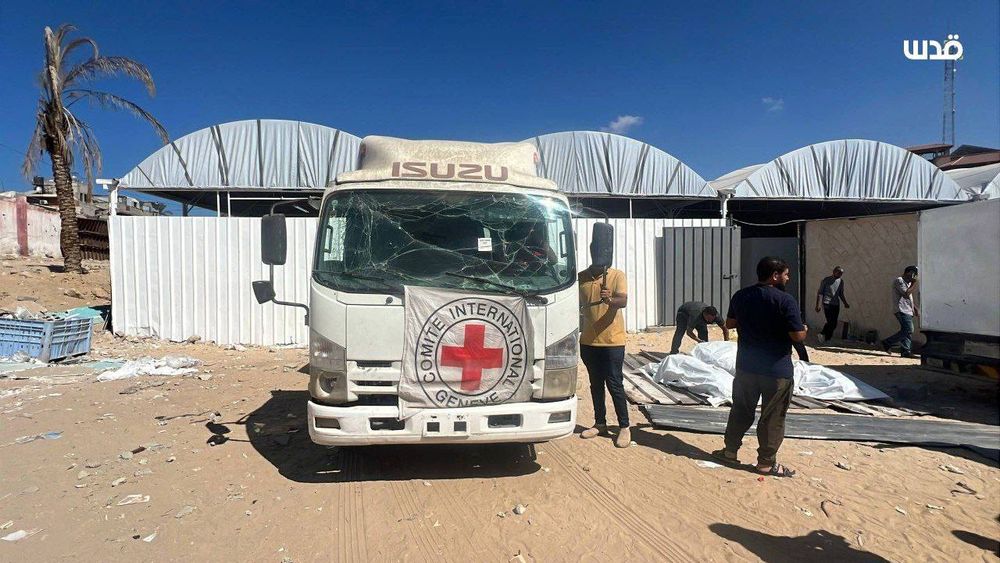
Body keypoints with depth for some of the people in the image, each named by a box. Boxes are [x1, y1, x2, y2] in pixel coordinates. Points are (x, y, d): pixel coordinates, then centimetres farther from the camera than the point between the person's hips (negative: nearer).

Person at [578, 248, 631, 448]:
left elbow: (623, 301, -19)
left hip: (612, 340, -4)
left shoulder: (617, 276, -5)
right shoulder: (581, 278, 4)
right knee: (596, 384, 14)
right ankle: (600, 424, 26)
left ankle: (624, 427, 10)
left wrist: (610, 300, -41)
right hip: (588, 341, 4)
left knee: (614, 384, -1)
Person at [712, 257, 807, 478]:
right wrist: (804, 330, 5)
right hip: (776, 369, -5)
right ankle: (766, 463, 16)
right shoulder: (785, 301, -16)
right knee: (773, 417, 7)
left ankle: (730, 451, 27)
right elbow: (797, 336, -16)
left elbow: (730, 323, 13)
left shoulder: (740, 296, 2)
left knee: (741, 410, 18)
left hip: (746, 366, 5)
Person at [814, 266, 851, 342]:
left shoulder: (841, 281, 11)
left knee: (834, 324, 2)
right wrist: (817, 305, -13)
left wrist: (845, 303, 11)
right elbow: (820, 293, -6)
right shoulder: (826, 280, -6)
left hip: (836, 305, 6)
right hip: (827, 304, -6)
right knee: (831, 322, -14)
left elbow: (841, 294, 23)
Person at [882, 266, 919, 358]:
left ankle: (905, 351, 4)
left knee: (908, 332, 4)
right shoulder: (899, 281, -8)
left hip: (908, 311, 10)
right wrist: (914, 284, -9)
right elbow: (906, 294, -19)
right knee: (908, 330, -17)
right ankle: (887, 343, -9)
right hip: (902, 310, -10)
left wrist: (916, 309, 20)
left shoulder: (908, 282, 23)